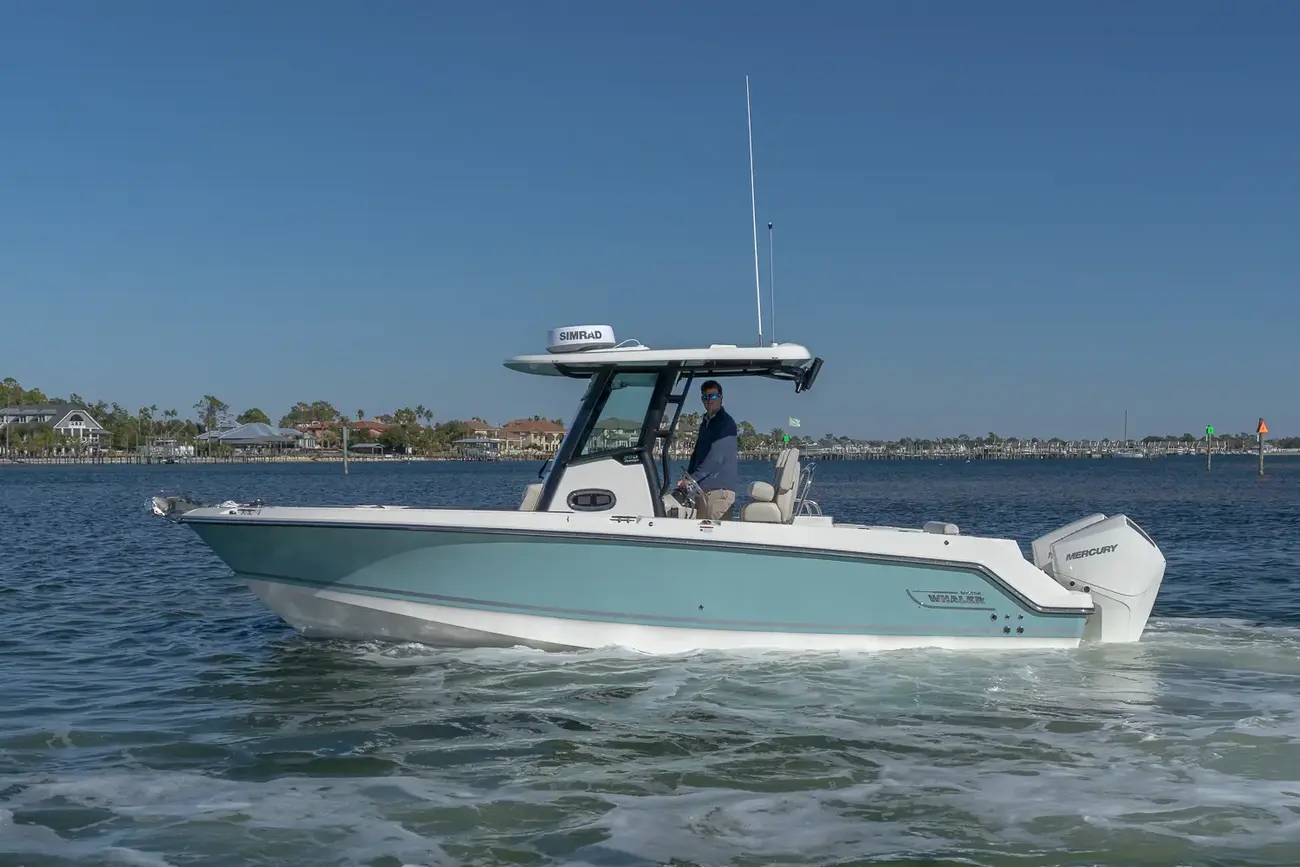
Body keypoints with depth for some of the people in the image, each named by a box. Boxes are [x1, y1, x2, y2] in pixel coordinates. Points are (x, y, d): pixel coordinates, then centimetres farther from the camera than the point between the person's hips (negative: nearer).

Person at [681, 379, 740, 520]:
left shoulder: (725, 423, -9)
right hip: (703, 488, 9)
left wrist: (692, 478, -18)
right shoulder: (705, 422, 20)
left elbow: (716, 458, -17)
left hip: (720, 488, -9)